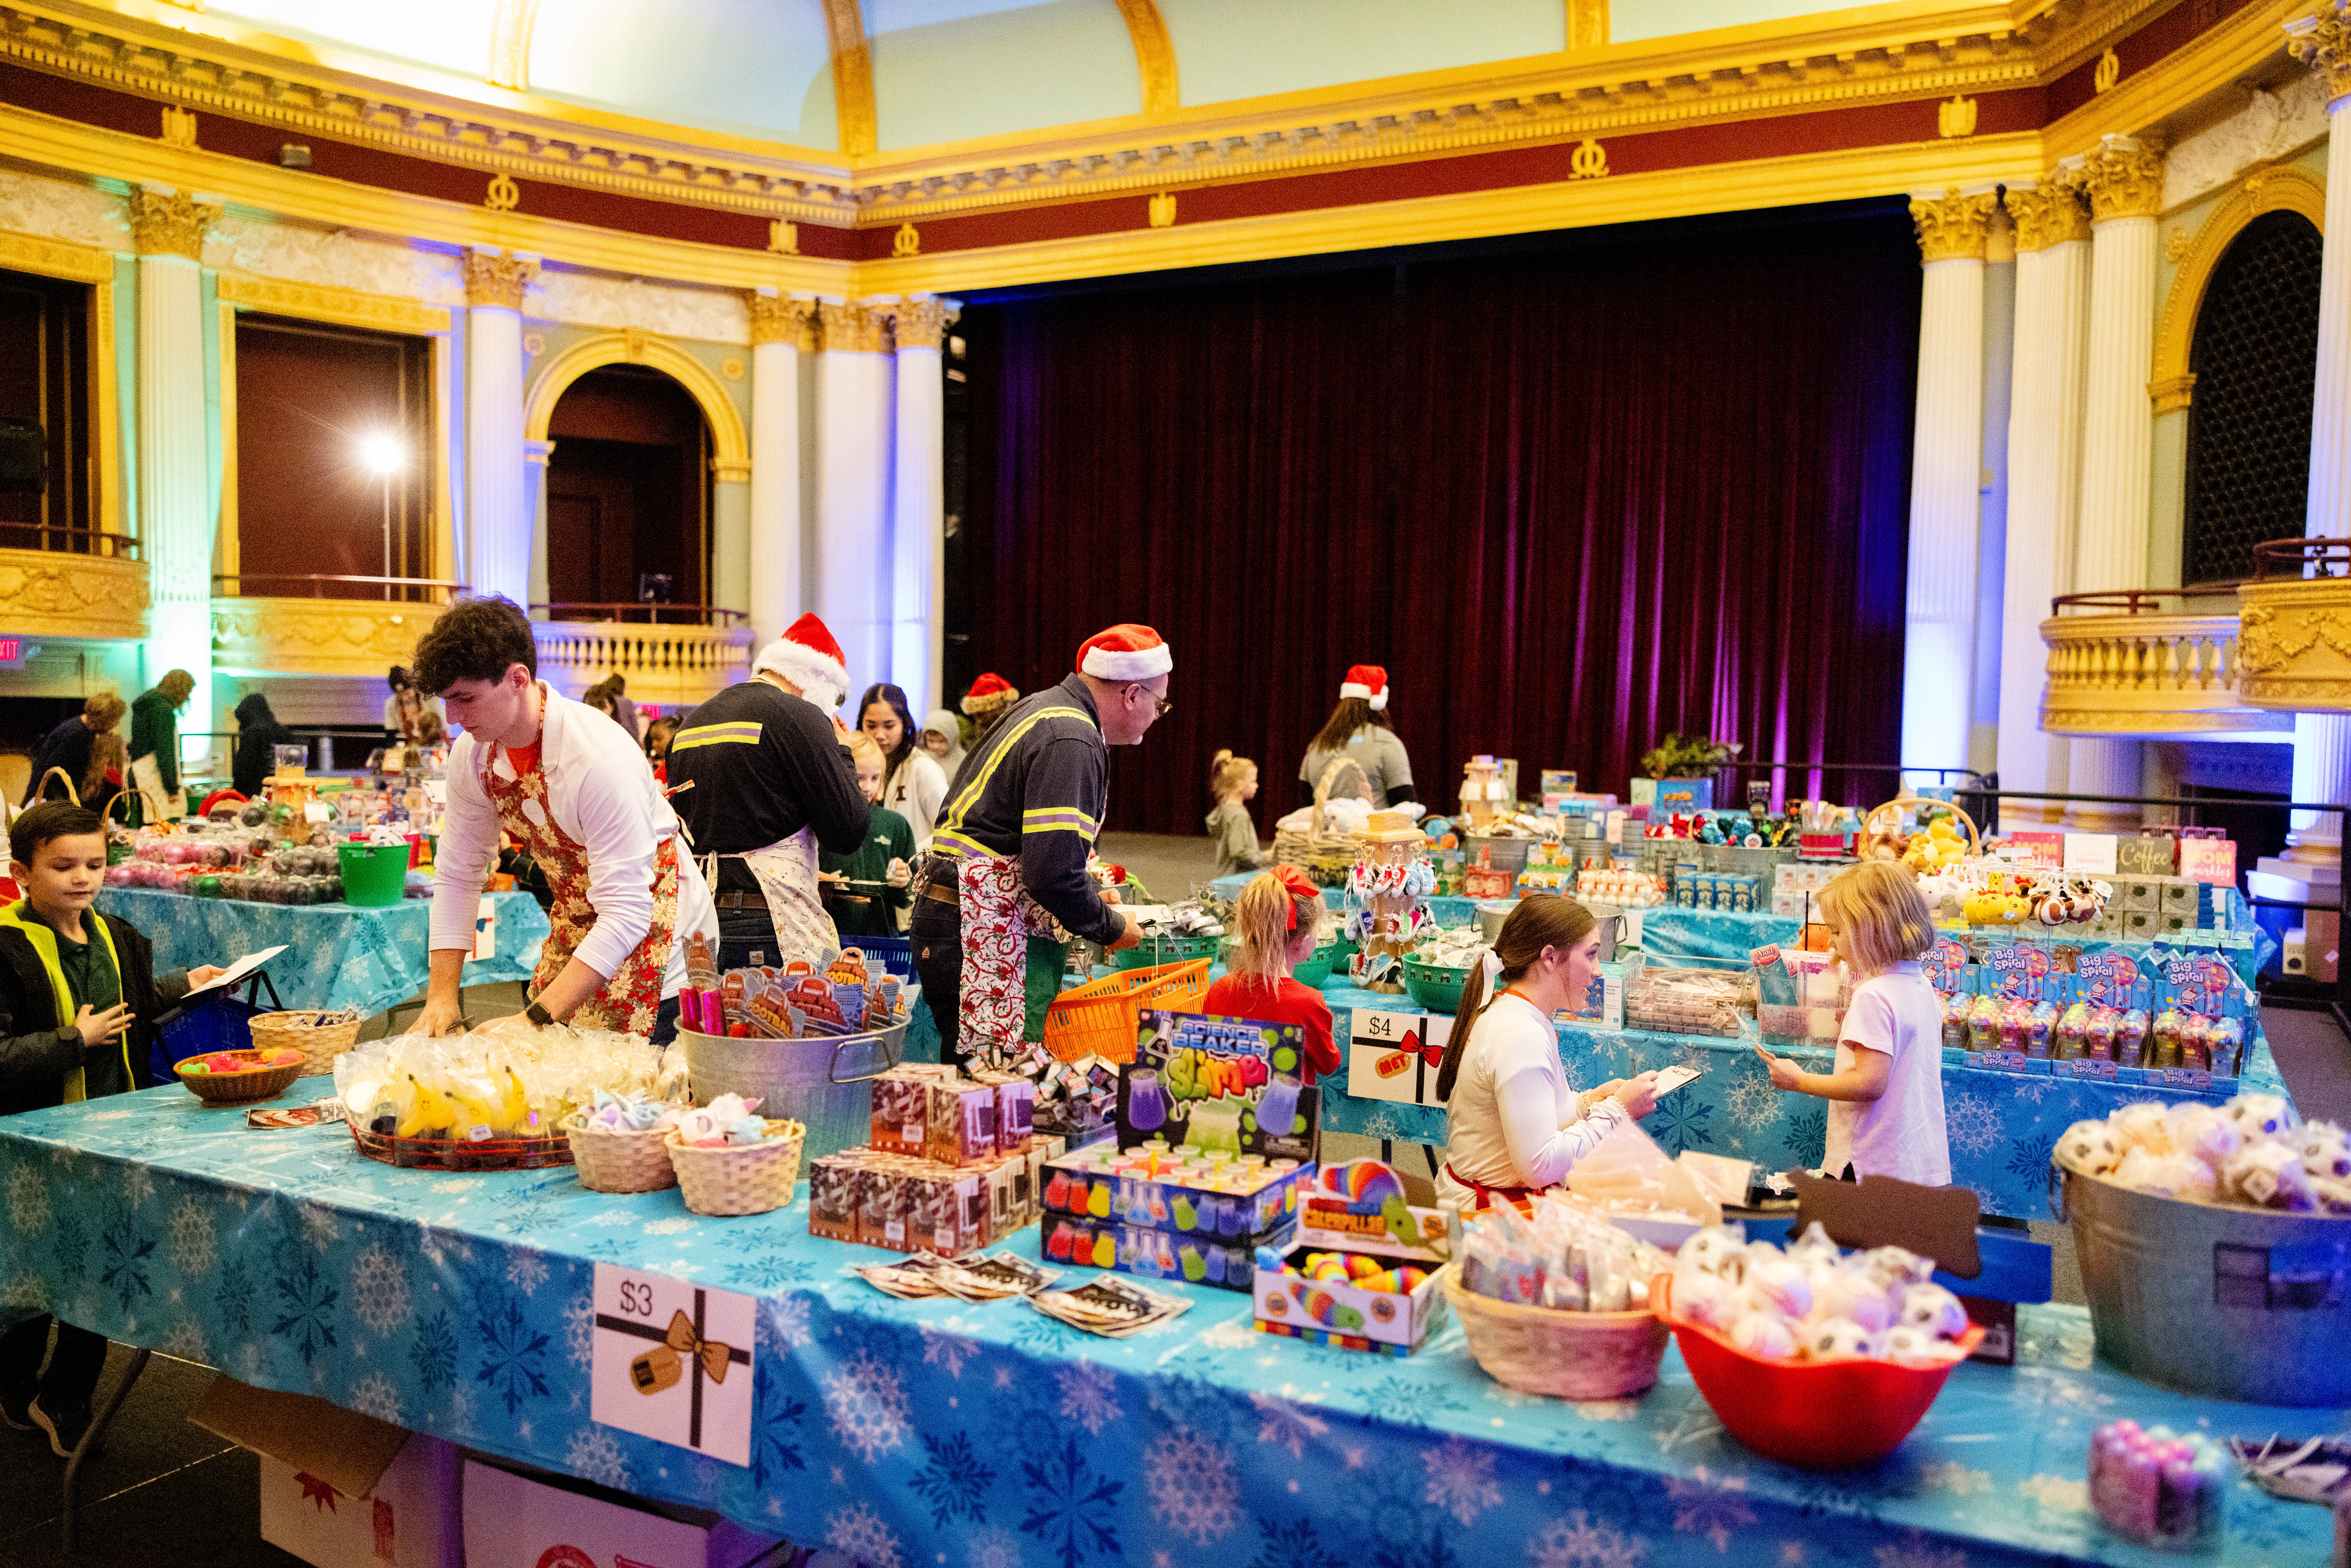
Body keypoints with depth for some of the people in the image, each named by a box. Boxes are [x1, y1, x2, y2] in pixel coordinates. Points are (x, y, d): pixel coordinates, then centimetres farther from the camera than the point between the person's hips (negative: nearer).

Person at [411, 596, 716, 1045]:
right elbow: (456, 875, 4)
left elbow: (626, 914, -31)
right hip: (576, 929, 7)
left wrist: (537, 1018, -35)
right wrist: (442, 996, -5)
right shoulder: (472, 755, -7)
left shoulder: (600, 758, -30)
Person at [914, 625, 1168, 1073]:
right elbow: (1054, 874, -24)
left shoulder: (1043, 709, 17)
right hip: (981, 934, -11)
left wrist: (1090, 897, 20)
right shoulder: (1072, 741, -17)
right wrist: (1110, 928, -7)